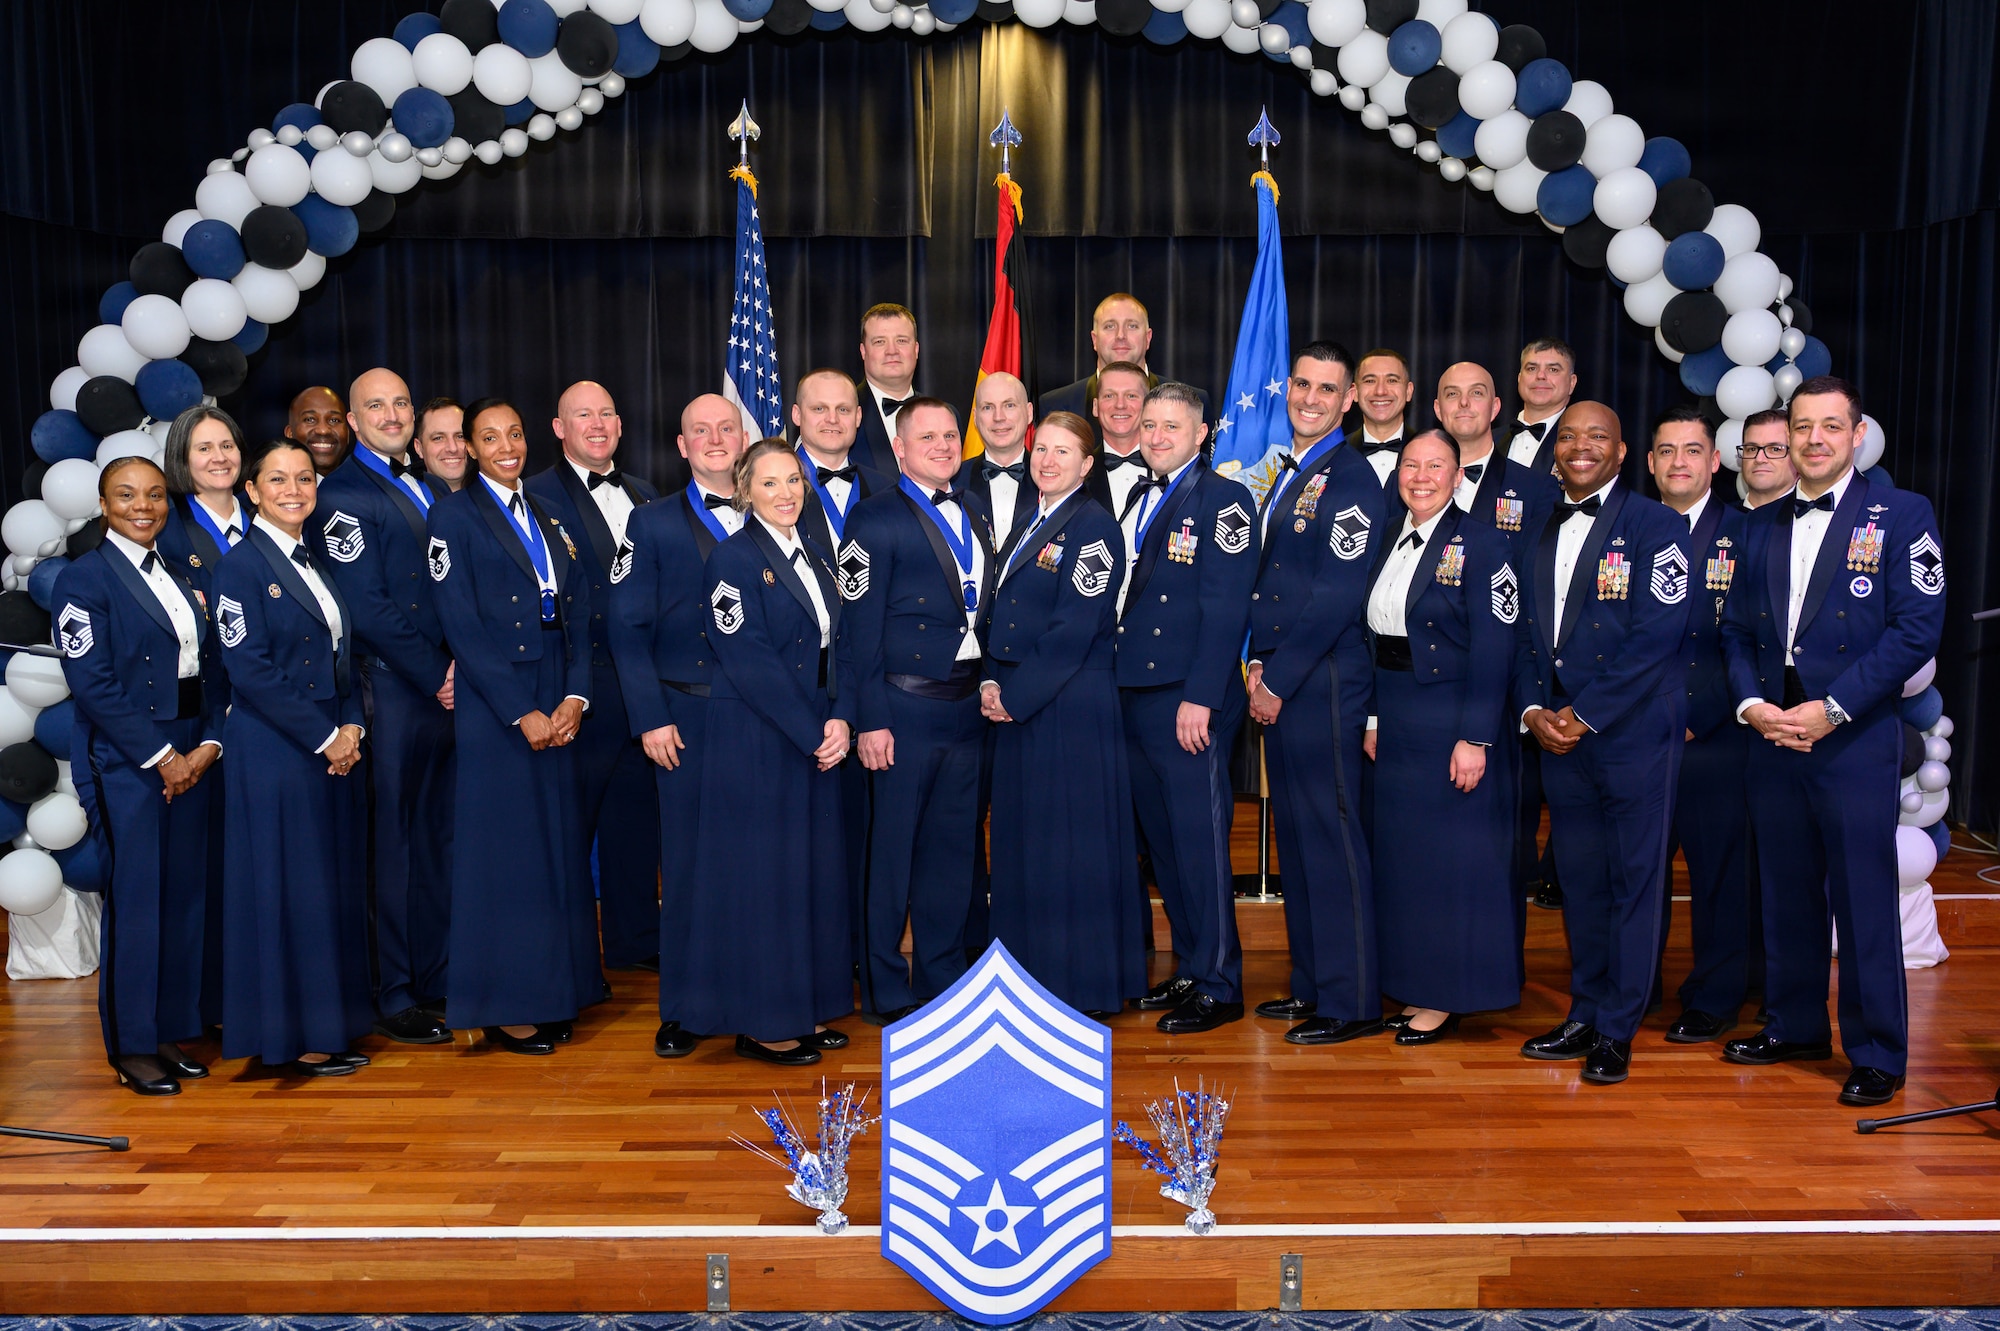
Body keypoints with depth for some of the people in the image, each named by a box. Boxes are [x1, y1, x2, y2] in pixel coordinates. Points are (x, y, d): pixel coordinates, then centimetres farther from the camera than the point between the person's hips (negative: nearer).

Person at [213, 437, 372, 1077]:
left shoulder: (314, 563, 15)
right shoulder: (241, 564, -8)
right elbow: (250, 670, -15)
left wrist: (352, 727, 0)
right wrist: (324, 737, -14)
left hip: (337, 749, 7)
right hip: (275, 753, -7)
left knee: (336, 883, 10)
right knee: (288, 886, -1)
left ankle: (330, 1023, 20)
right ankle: (290, 1038, 9)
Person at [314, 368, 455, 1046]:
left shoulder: (435, 489, 17)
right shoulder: (341, 495, -5)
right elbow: (367, 609, -12)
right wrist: (436, 676, -10)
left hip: (450, 690, 7)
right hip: (393, 692, -6)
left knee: (440, 837, 12)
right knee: (392, 843, 1)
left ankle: (438, 978, 23)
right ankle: (392, 996, 12)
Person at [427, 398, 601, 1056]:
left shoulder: (547, 517, 15)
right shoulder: (454, 515, -1)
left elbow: (576, 614, 10)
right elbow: (462, 626, -9)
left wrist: (574, 697, -5)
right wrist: (521, 712, -14)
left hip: (556, 709, 5)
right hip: (493, 709, -5)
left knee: (559, 845, 8)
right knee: (503, 849, -1)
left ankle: (555, 992, 18)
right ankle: (505, 1006, 9)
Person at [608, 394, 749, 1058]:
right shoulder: (653, 523, 6)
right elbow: (629, 630, 2)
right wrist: (651, 719, -6)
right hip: (687, 714, -1)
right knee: (686, 863, 2)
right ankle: (680, 1010, 14)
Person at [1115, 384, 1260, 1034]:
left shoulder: (1224, 500, -5)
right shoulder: (1134, 500, 17)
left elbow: (1225, 607, -13)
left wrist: (1199, 698, -18)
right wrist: (1113, 685, 10)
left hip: (1189, 700, -7)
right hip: (1135, 698, 7)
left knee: (1200, 841, -3)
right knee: (1163, 841, 12)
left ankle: (1217, 986, 7)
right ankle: (1189, 969, 23)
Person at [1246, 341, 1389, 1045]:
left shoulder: (1352, 478, -11)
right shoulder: (1283, 474, 17)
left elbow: (1337, 596, -17)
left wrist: (1278, 680, -14)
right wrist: (1259, 663, 6)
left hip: (1324, 682, -9)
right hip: (1278, 681, 9)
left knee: (1330, 835, -4)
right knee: (1295, 833, 13)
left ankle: (1350, 1001, 5)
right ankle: (1312, 982, 24)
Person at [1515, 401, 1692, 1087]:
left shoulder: (1654, 525, -5)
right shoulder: (1541, 535, 15)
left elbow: (1658, 634, -13)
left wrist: (1584, 714, -13)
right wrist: (1534, 710, -1)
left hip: (1633, 730, -6)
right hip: (1559, 733, 6)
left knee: (1633, 881, 1)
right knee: (1579, 881, 12)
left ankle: (1618, 1031, 10)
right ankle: (1584, 1016, 22)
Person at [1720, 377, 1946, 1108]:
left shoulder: (1902, 514, -1)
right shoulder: (1762, 525, 13)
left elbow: (1917, 629, -9)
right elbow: (1737, 628, 14)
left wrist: (1832, 709, -14)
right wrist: (1753, 704, -3)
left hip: (1856, 739, -4)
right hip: (1772, 736, 5)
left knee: (1864, 902, -1)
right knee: (1787, 895, 13)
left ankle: (1877, 1054, 12)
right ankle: (1794, 1026, 28)